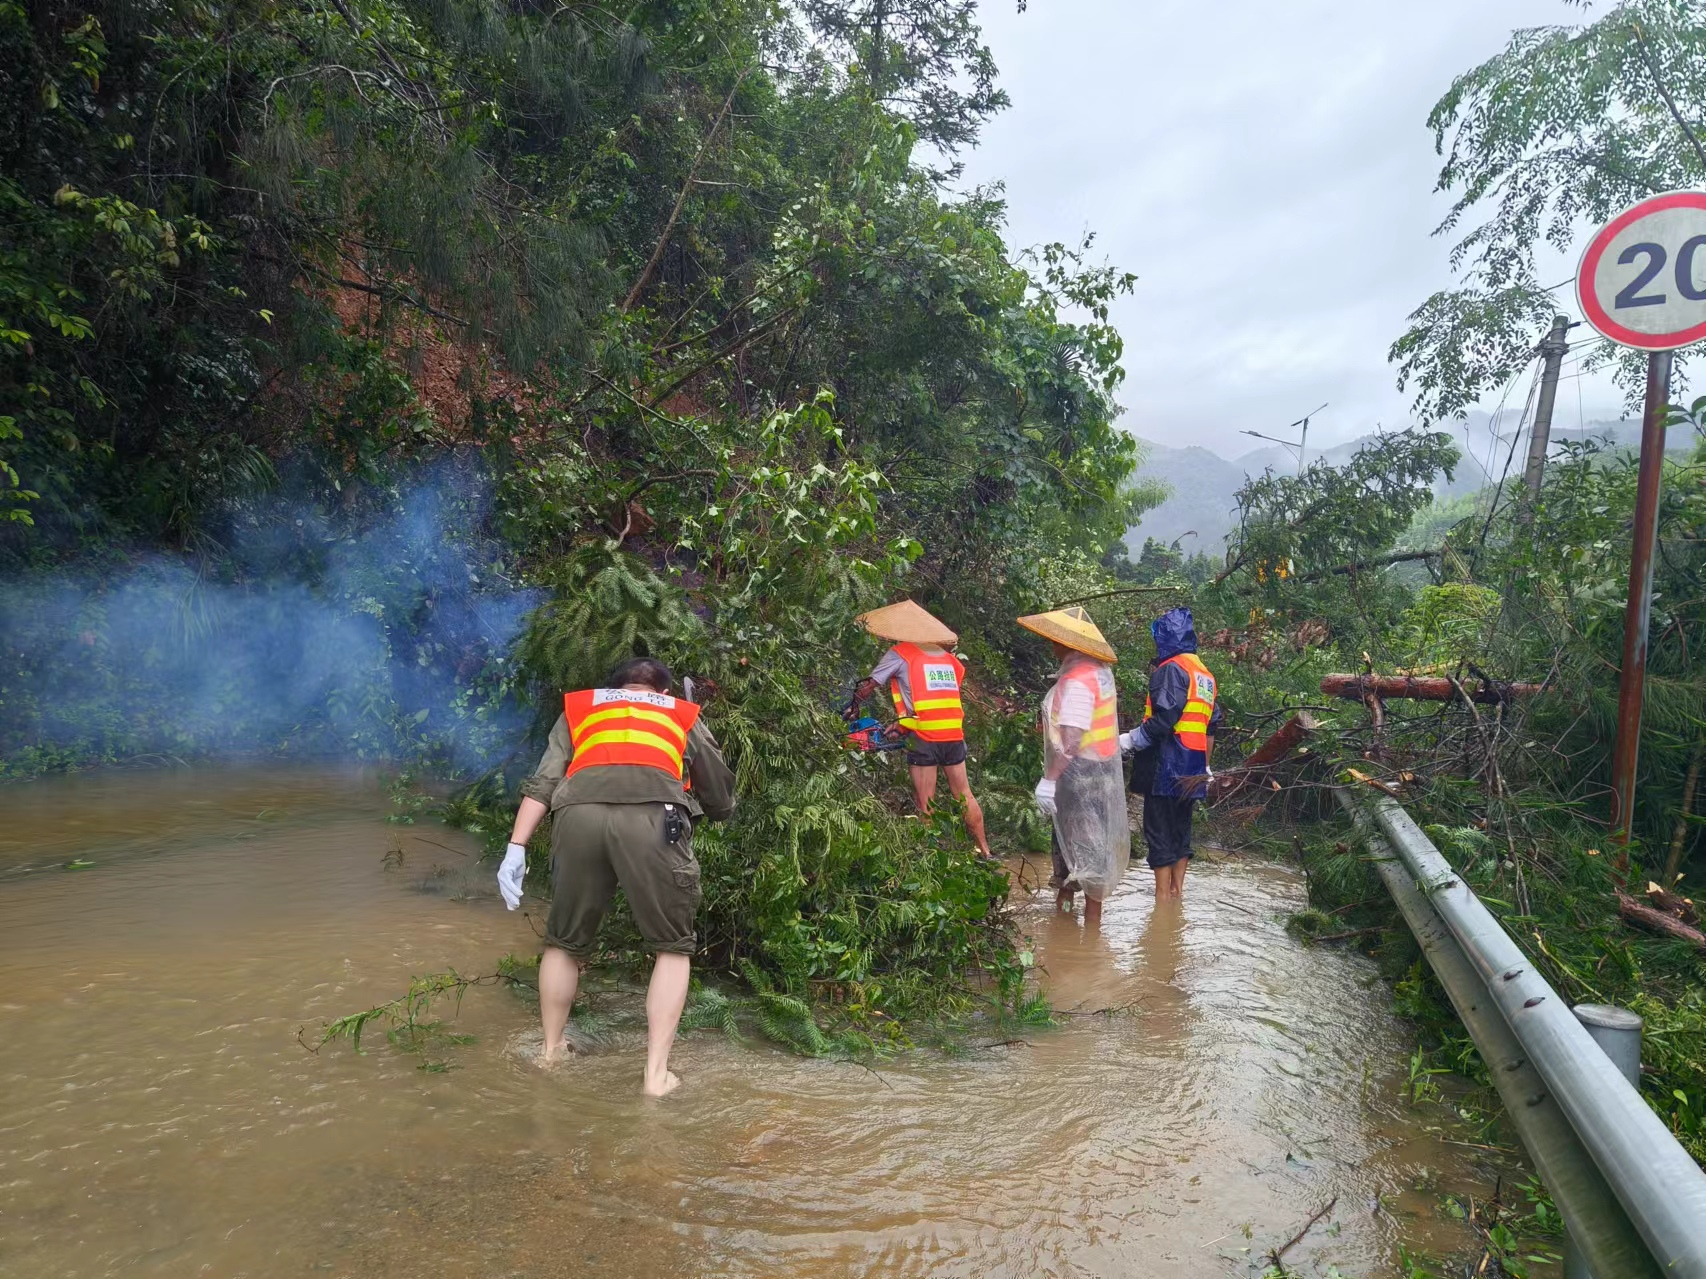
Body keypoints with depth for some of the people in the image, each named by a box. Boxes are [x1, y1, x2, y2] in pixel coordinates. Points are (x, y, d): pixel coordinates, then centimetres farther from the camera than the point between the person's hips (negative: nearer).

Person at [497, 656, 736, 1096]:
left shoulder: (578, 709, 35)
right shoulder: (683, 716, 33)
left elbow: (541, 784, 19)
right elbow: (722, 801, 35)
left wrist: (516, 848, 14)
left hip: (579, 814, 2)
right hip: (653, 817, -1)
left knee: (565, 942, 24)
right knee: (673, 947, 17)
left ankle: (550, 1052, 36)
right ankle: (656, 1073, 12)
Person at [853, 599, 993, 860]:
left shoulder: (900, 654, 0)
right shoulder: (948, 658, 16)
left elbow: (866, 688, 0)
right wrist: (903, 723, 20)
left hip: (924, 738, -5)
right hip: (954, 735, 5)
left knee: (925, 803, 3)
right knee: (964, 795, 17)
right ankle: (985, 851, 24)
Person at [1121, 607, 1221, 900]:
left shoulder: (1172, 668, -12)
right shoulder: (1204, 674, 16)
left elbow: (1164, 719, -22)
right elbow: (1211, 726, 19)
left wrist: (1130, 739, -15)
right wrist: (1205, 766, 24)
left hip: (1166, 765, -8)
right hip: (1192, 770, 9)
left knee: (1159, 830, -3)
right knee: (1181, 828, 15)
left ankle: (1162, 897, -1)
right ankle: (1177, 891, 21)